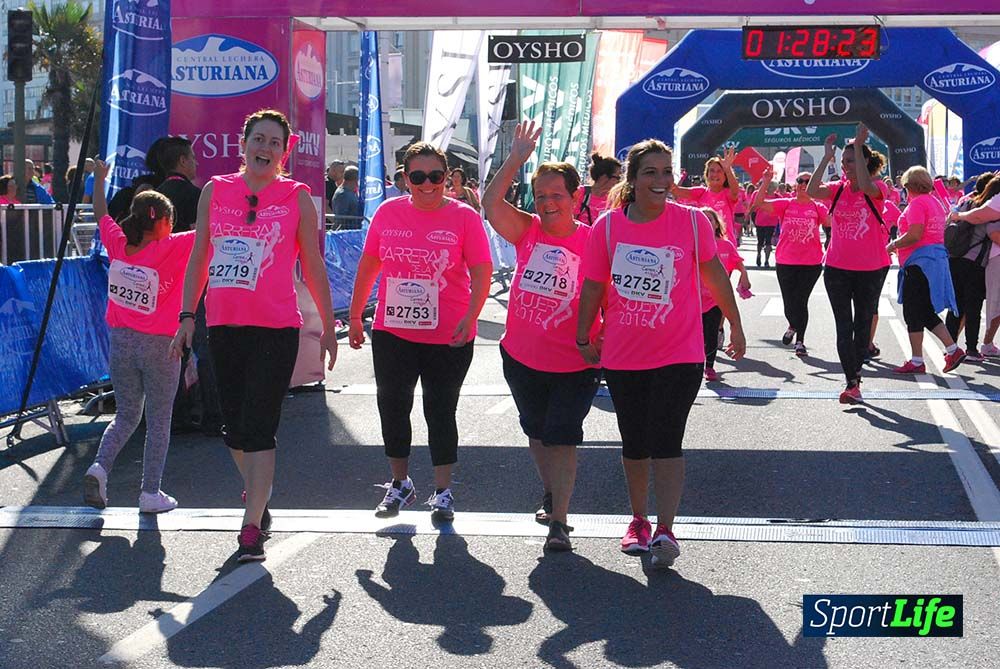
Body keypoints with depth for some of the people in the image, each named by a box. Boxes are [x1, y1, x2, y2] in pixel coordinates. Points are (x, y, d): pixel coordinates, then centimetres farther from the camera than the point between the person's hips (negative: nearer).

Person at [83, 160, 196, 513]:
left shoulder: (118, 243, -2)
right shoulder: (170, 249, -16)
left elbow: (101, 213, 16)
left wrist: (99, 178, 31)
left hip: (121, 341, 5)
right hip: (159, 345, -5)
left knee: (126, 415, 19)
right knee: (158, 421, 7)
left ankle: (100, 467, -3)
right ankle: (150, 493, 9)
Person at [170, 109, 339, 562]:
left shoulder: (296, 197, 1)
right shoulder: (215, 191, 8)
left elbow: (313, 267, 6)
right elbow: (199, 259, 13)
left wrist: (328, 326, 8)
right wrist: (187, 316, 7)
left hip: (276, 328, -4)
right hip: (223, 325, 4)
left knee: (259, 427, -9)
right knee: (234, 425, 13)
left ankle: (252, 526, -6)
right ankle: (258, 499, 36)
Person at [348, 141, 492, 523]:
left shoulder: (464, 217, -7)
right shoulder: (388, 213, 2)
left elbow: (481, 273, -9)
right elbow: (368, 265, 11)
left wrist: (469, 317, -22)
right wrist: (354, 316, 12)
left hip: (448, 338, -3)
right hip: (392, 332, 3)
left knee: (441, 412, 5)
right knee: (392, 407, 10)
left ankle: (442, 492, 17)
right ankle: (399, 484, 28)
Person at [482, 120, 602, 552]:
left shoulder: (592, 241, -11)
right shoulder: (527, 231, -1)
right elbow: (491, 205, -16)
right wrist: (515, 161, -19)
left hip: (575, 365, -4)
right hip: (522, 357, 5)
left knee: (561, 438, -6)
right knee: (537, 433, 21)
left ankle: (559, 523, -2)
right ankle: (551, 495, 44)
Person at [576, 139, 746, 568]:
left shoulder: (692, 221, -8)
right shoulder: (608, 226, -7)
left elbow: (714, 273, 5)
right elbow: (593, 286, 3)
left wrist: (735, 325, 12)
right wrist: (584, 337, 9)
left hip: (679, 353, -2)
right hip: (622, 356, 2)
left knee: (666, 443, -12)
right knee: (634, 444, 15)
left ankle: (665, 530, -10)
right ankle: (638, 520, 32)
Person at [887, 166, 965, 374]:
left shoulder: (917, 203, -13)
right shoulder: (936, 202, 16)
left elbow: (914, 235, -23)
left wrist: (893, 245, -7)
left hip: (919, 261, -10)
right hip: (937, 255, 10)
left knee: (913, 313, -3)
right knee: (927, 313, 15)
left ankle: (916, 362, 0)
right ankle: (953, 350, 10)